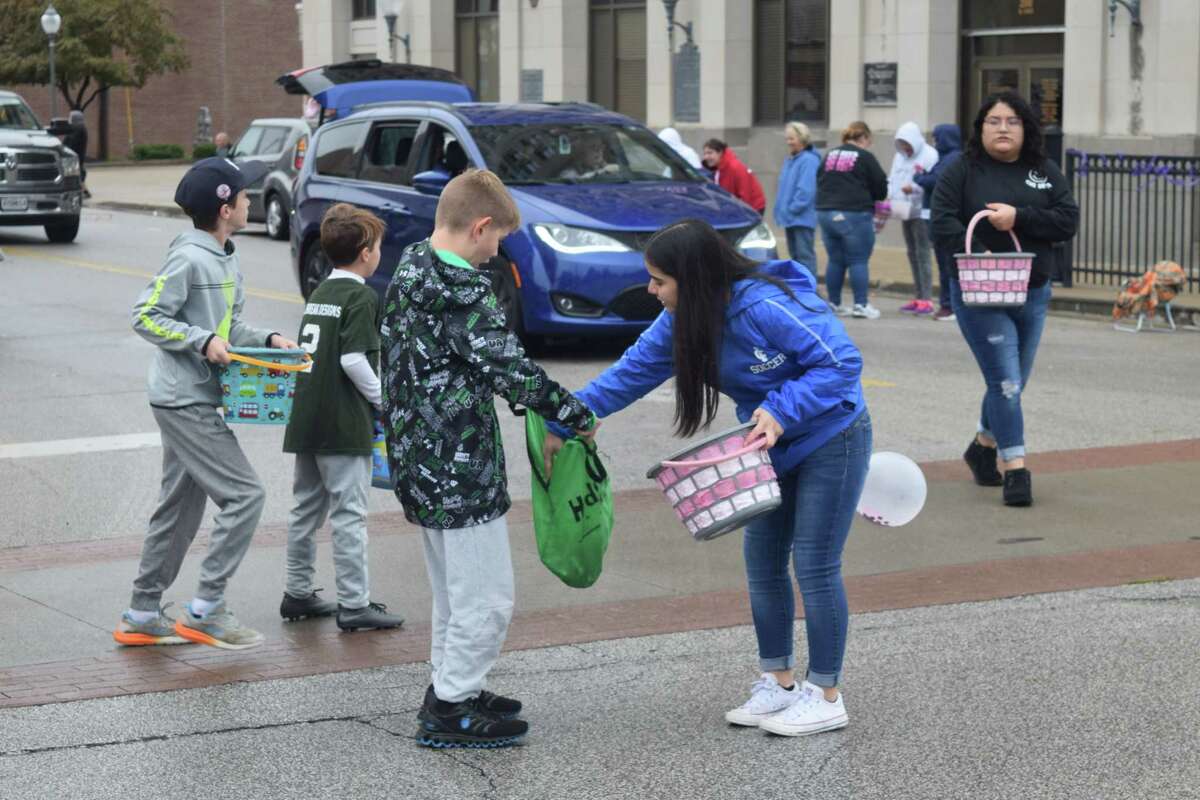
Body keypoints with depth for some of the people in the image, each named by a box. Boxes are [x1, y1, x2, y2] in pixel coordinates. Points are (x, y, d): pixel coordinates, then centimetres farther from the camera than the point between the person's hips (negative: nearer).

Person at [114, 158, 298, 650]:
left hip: (198, 402, 10)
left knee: (181, 509, 14)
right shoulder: (189, 259, -16)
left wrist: (267, 340, 3)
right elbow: (145, 317, -17)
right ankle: (206, 611, -6)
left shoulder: (226, 261, 13)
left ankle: (142, 616, 21)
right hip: (184, 401, -10)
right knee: (245, 495, -11)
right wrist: (203, 340, -22)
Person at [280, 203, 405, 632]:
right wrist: (382, 399, -8)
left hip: (306, 420, 8)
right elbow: (353, 359, -21)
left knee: (306, 508, 15)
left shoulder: (318, 294, 13)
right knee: (349, 514, -4)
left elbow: (307, 352, 14)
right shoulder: (361, 297, -11)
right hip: (345, 425, -8)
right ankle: (354, 604, -2)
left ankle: (298, 593, 23)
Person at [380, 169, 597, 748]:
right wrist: (578, 416, -10)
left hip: (417, 461, 10)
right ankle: (451, 711, 6)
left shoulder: (406, 277, 8)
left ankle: (449, 690, 31)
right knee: (486, 597, 0)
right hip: (460, 471, -10)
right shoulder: (462, 294, -21)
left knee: (453, 591, 22)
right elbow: (512, 370, -23)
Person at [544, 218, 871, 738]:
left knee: (814, 565, -6)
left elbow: (842, 362, -28)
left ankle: (825, 698, 4)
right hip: (775, 443, 8)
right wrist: (564, 422, -4)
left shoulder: (765, 306, -31)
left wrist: (782, 411, -35)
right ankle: (778, 682, 23)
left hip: (831, 438, -8)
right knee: (762, 560, 9)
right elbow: (630, 372, 0)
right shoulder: (682, 322, -4)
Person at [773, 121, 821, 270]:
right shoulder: (789, 160, 15)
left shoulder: (809, 160, -15)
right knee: (794, 254, 15)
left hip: (802, 218, -9)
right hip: (791, 218, 9)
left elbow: (806, 190, -22)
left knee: (805, 255, -8)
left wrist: (793, 209, -18)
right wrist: (782, 209, 13)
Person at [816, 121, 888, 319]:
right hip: (855, 214, -6)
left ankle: (833, 304, 16)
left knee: (835, 261, 12)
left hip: (825, 213, 6)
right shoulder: (865, 157, -5)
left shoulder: (829, 155, 12)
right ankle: (861, 305, -2)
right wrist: (870, 197, 17)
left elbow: (819, 182, 18)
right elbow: (881, 187, -3)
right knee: (859, 261, -1)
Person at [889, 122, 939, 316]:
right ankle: (919, 297, 20)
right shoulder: (899, 156, 15)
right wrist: (890, 196, 0)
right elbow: (892, 179, 17)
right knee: (912, 254, 12)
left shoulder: (929, 155, -10)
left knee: (922, 254, -11)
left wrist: (914, 188, -27)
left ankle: (927, 299, -11)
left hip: (922, 211, -8)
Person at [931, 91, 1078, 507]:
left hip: (1033, 295, 5)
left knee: (1014, 383, 15)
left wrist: (1018, 217, -16)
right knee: (1005, 381, -10)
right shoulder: (961, 172, -1)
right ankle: (1016, 470, -6)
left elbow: (1069, 220, -2)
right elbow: (943, 223, -10)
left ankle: (984, 447, 37)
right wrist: (976, 254, -26)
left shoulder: (1045, 173, 8)